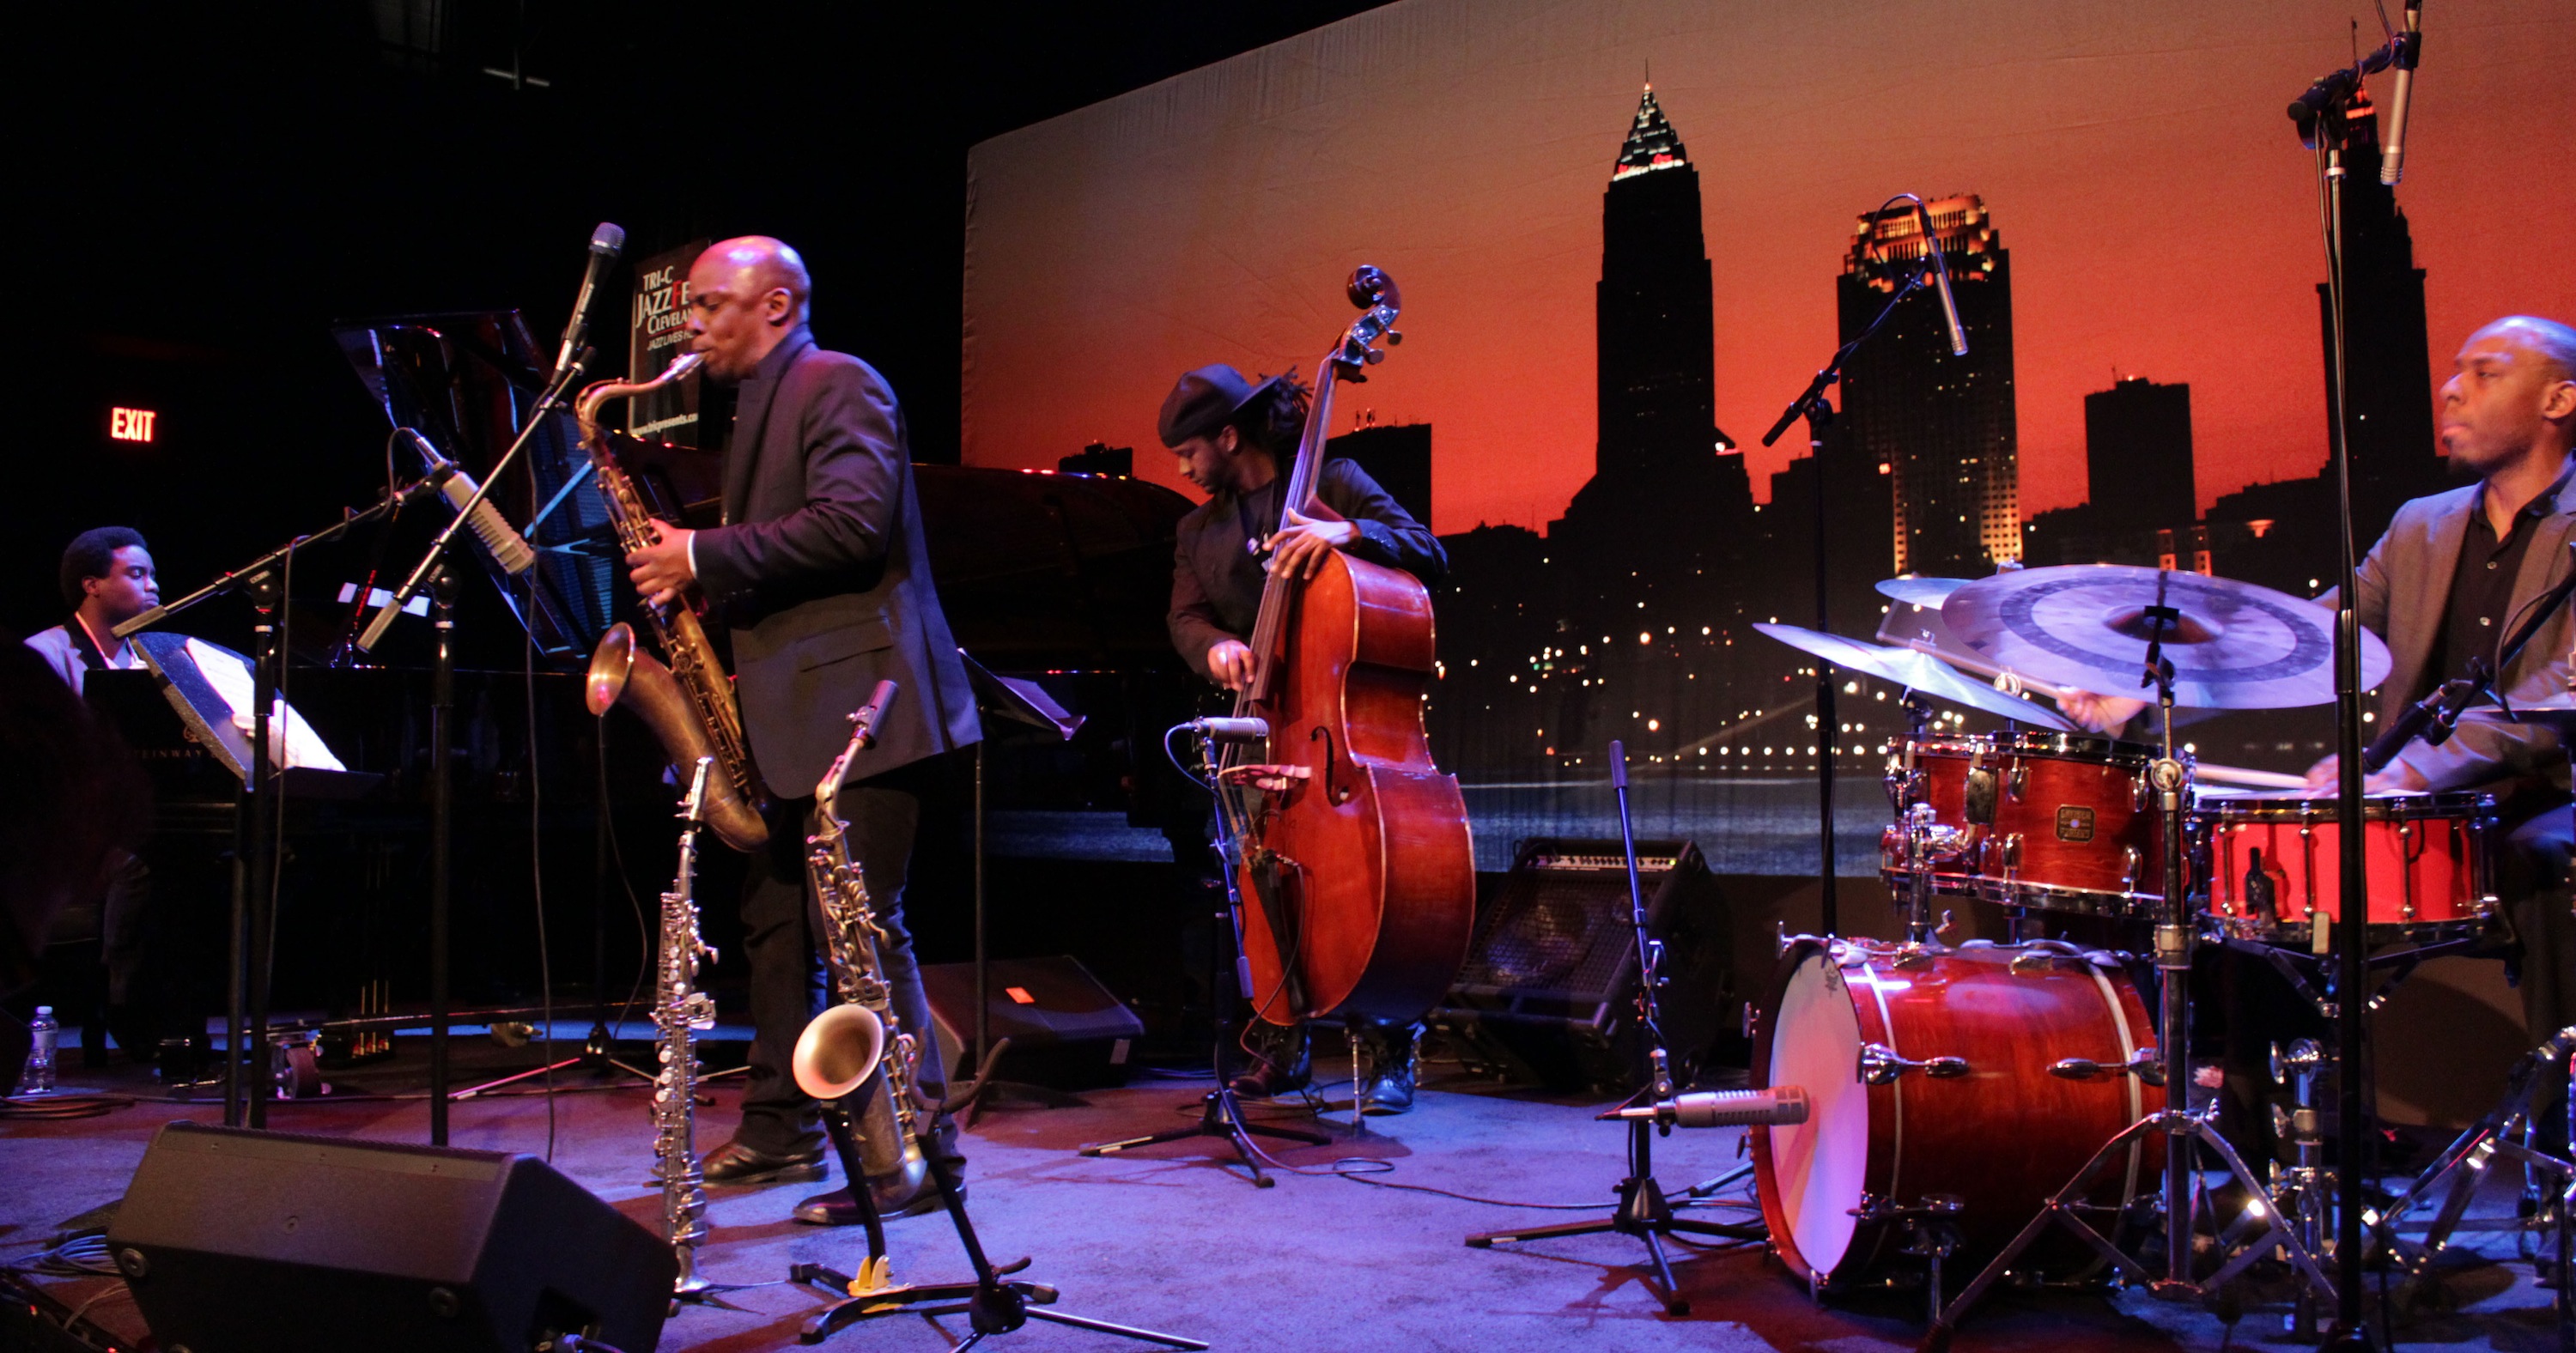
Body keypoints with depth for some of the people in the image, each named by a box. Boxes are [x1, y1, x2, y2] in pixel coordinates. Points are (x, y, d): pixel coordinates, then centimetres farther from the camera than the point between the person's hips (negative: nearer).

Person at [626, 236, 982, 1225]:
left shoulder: (838, 385, -8)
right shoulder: (756, 407, 23)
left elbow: (853, 523, -22)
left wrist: (703, 555, -18)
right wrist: (696, 587, 8)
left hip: (857, 700, -11)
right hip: (790, 709, 11)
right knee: (774, 918, 16)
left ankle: (914, 1156, -4)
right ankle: (781, 1128, 28)